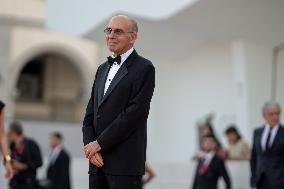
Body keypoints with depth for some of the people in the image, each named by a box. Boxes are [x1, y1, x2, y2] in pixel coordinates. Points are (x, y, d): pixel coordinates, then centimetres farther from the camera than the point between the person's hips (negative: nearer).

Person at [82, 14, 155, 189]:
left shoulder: (144, 68, -4)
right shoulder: (103, 69, 19)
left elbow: (134, 113, -14)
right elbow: (90, 113, 15)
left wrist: (99, 143, -12)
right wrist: (89, 145, -2)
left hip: (125, 162, -6)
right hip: (98, 160, 7)